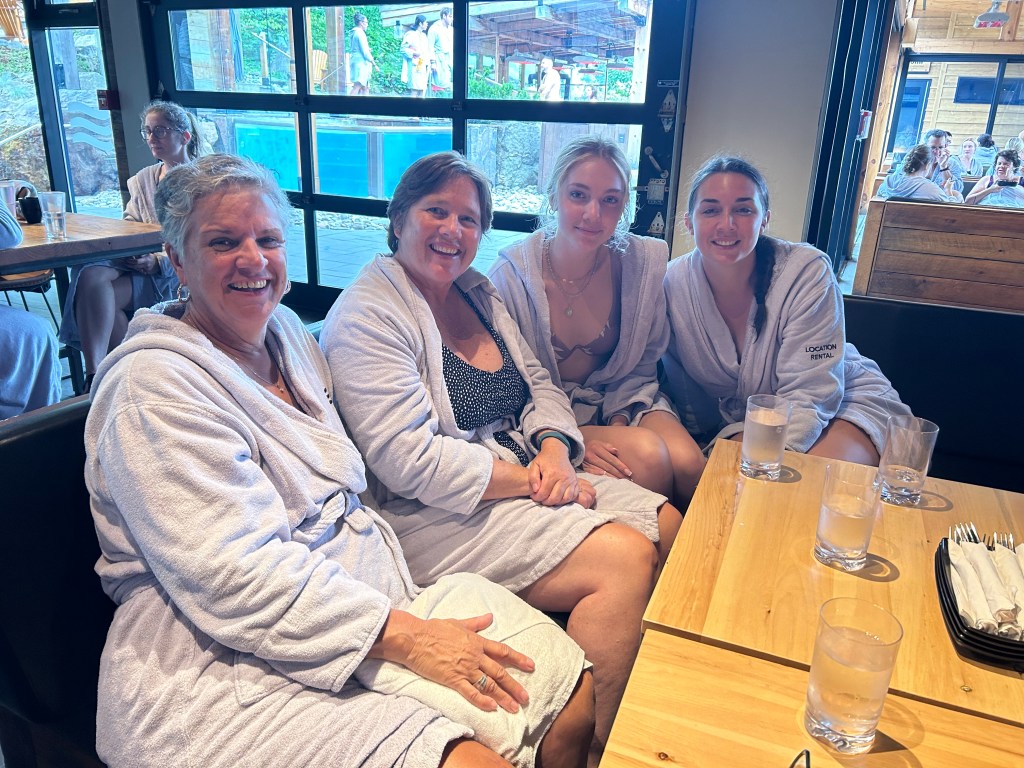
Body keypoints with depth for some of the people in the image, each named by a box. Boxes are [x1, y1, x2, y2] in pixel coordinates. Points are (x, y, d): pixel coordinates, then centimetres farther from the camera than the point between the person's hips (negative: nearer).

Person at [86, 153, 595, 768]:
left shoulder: (288, 332, 11)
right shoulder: (154, 388, -14)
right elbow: (237, 577, -23)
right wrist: (407, 637, -22)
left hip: (375, 591, 8)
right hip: (235, 668, -7)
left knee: (572, 696, -5)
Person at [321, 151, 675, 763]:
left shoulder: (479, 292, 14)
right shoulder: (367, 314, -13)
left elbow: (540, 386, 13)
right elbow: (410, 460, -22)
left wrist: (554, 450, -9)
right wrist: (532, 482, -19)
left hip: (526, 476, 9)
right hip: (436, 515, -9)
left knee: (667, 524, -2)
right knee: (627, 559, -21)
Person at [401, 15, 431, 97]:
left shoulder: (423, 35, 19)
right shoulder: (410, 34, -5)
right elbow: (403, 49, -9)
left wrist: (428, 64, 13)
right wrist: (414, 53, -19)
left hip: (423, 67, 7)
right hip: (415, 67, -7)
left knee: (423, 90, 3)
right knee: (415, 90, -11)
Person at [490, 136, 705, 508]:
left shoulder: (645, 262, -8)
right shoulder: (512, 272, -15)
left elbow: (643, 364, 5)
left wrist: (618, 425, -12)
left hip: (620, 401, 3)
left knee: (689, 464, -25)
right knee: (647, 453, -27)